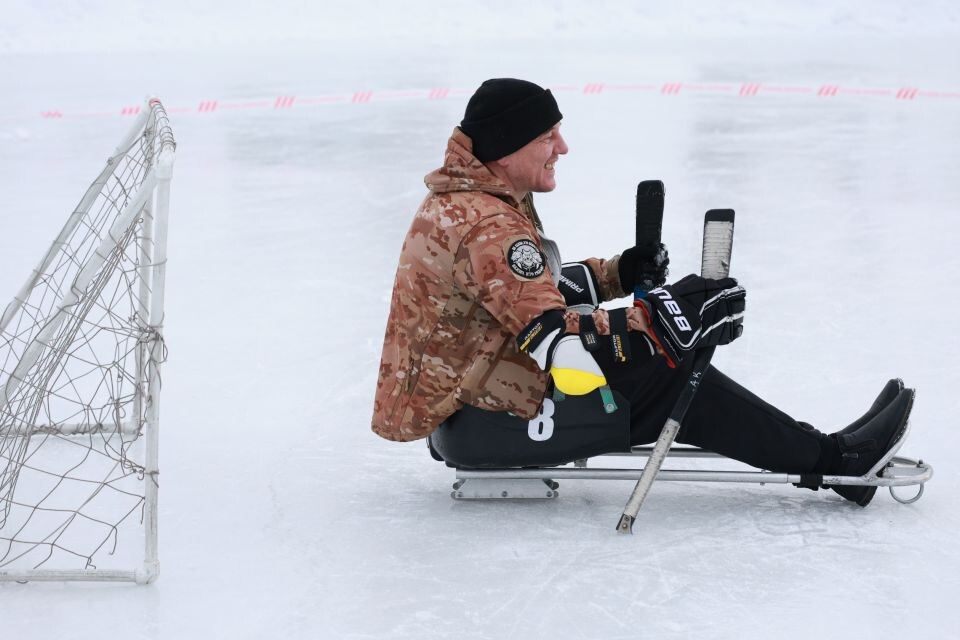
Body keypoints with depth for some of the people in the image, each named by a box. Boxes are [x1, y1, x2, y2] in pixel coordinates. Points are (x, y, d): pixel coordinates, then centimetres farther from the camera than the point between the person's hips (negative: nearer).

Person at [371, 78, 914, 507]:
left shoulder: (466, 199, 9)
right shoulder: (487, 226, -25)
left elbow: (532, 289, 19)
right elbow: (555, 340, -31)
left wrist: (615, 275, 5)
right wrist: (663, 321, -30)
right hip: (482, 421, -10)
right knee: (666, 377, -11)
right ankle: (834, 459, -1)